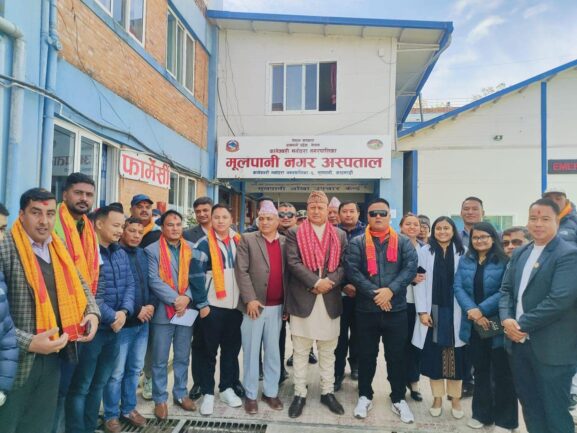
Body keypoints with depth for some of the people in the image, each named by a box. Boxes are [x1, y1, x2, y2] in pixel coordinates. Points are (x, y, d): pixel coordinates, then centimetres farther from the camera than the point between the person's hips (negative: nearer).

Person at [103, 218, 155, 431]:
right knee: (116, 372, 5)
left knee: (135, 368, 17)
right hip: (123, 323, -6)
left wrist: (151, 304, -3)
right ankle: (111, 415, 23)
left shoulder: (142, 254, 9)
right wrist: (134, 311, -15)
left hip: (143, 322, 7)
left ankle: (129, 408, 33)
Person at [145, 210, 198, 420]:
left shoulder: (192, 250, 7)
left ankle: (181, 393, 30)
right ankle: (160, 399, 22)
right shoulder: (152, 250, -3)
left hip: (187, 310, 3)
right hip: (163, 311, -3)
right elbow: (154, 280, -11)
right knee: (160, 360, 7)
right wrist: (175, 299, -17)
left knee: (183, 357, 15)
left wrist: (187, 297, -13)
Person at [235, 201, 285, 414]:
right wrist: (250, 299, -15)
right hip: (255, 304, -2)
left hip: (277, 306, 3)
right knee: (251, 352, 8)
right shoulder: (247, 240, -1)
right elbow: (241, 271, -8)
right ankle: (251, 395, 21)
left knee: (273, 351, 13)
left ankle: (271, 392, 27)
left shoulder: (285, 242, 7)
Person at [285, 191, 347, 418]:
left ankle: (327, 392, 29)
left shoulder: (340, 235, 9)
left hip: (330, 300, 2)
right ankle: (300, 394, 22)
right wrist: (316, 282, -18)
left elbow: (344, 265, 2)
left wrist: (329, 282, -15)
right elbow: (293, 262, -10)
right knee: (300, 352, 9)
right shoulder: (294, 233, 1)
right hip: (302, 298, -2)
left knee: (328, 352, 14)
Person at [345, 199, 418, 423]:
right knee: (366, 355, 12)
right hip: (366, 309, 0)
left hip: (396, 309, 1)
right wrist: (374, 293, -18)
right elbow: (352, 270, -10)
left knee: (396, 355, 10)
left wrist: (390, 290, -19)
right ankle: (365, 396, 29)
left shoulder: (403, 242, 5)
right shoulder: (357, 243, 1)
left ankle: (398, 399, 28)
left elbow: (411, 267, -7)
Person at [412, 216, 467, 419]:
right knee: (434, 354, 7)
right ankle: (437, 397, 23)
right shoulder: (424, 252, 0)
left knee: (455, 355, 7)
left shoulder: (463, 252, 1)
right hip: (432, 311, 0)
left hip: (455, 312, 0)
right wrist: (422, 311, -8)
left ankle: (455, 399, 24)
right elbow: (419, 282, -2)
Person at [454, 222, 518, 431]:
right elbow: (458, 287, -3)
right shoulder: (465, 261, 6)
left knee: (502, 372, 7)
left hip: (498, 325, -4)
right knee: (480, 370, 16)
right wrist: (472, 311, -16)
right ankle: (481, 413, 30)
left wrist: (481, 309, -19)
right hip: (474, 325, 4)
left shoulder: (504, 261, -7)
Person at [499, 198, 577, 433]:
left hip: (552, 348, -6)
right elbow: (506, 289, 8)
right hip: (519, 342, 6)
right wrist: (506, 319, -10)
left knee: (554, 412, 7)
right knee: (529, 404, 20)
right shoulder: (520, 253, 10)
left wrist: (522, 325, -17)